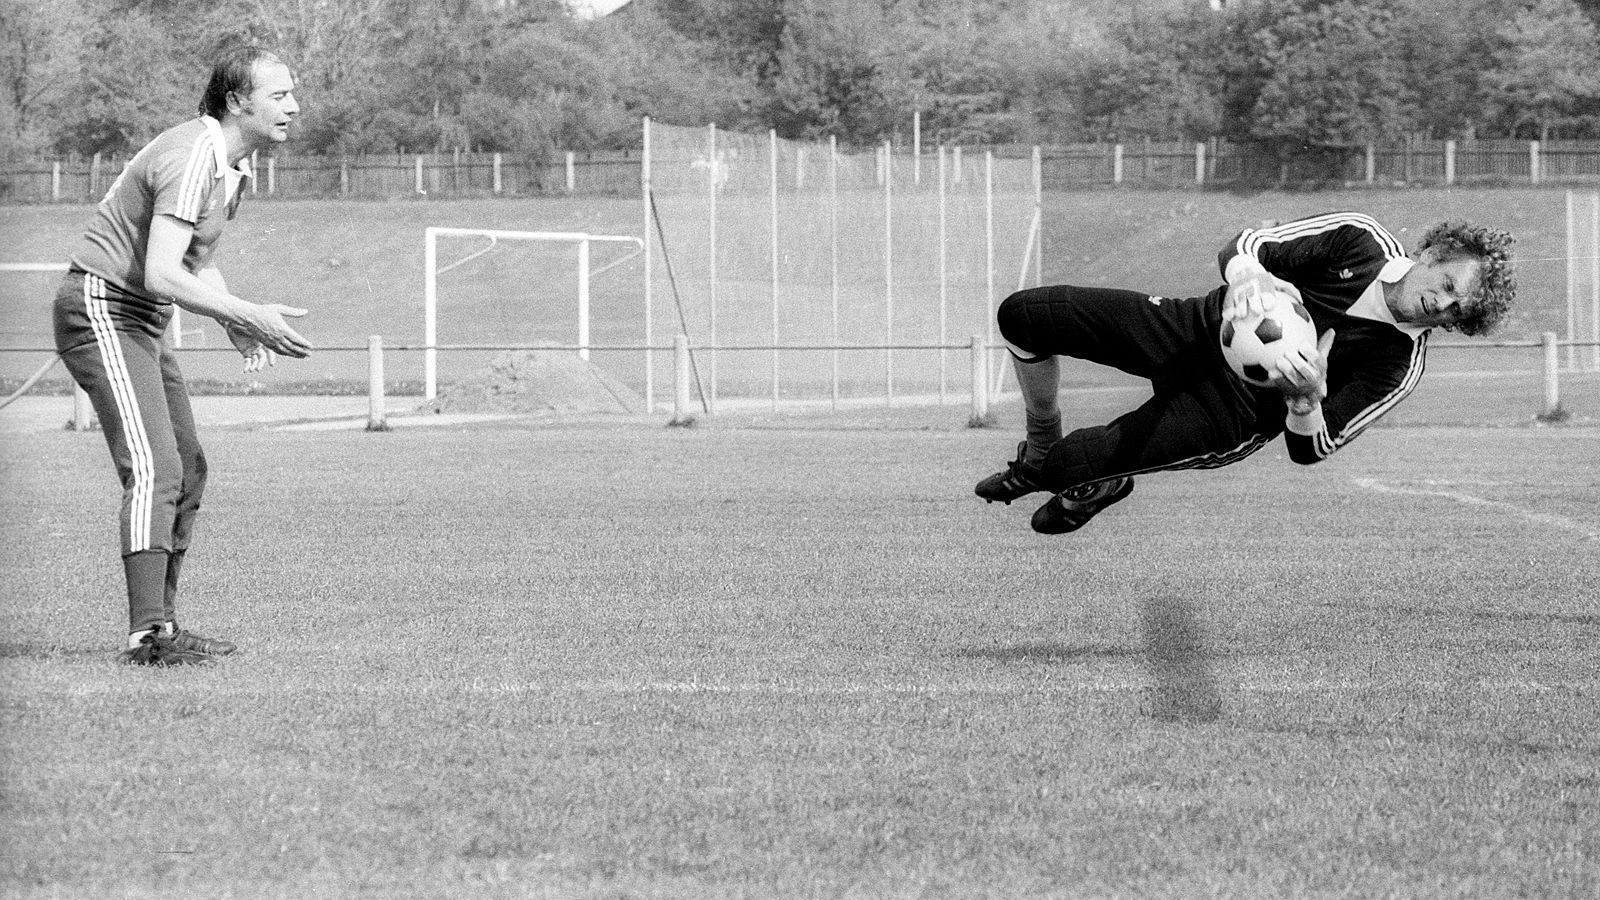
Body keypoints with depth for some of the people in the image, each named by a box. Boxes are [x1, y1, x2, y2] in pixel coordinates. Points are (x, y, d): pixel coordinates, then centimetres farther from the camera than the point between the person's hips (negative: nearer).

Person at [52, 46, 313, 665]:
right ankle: (146, 633, -26)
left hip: (142, 322, 11)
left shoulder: (233, 165, 11)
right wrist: (246, 315, -25)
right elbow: (161, 274, -29)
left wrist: (237, 323, 2)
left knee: (187, 472, 12)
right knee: (154, 469, -20)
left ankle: (163, 623, 19)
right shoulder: (192, 159, -22)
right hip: (102, 307, -11)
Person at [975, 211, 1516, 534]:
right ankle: (1038, 454, 27)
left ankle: (1100, 486, 21)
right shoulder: (1361, 240, -13)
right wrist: (1246, 274, -35)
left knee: (1070, 464, -20)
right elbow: (1244, 245, -10)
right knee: (1021, 316, -1)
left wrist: (1306, 397, -39)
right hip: (1201, 328, 3)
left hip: (1232, 412, -3)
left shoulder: (1398, 369, -18)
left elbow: (1308, 449, -16)